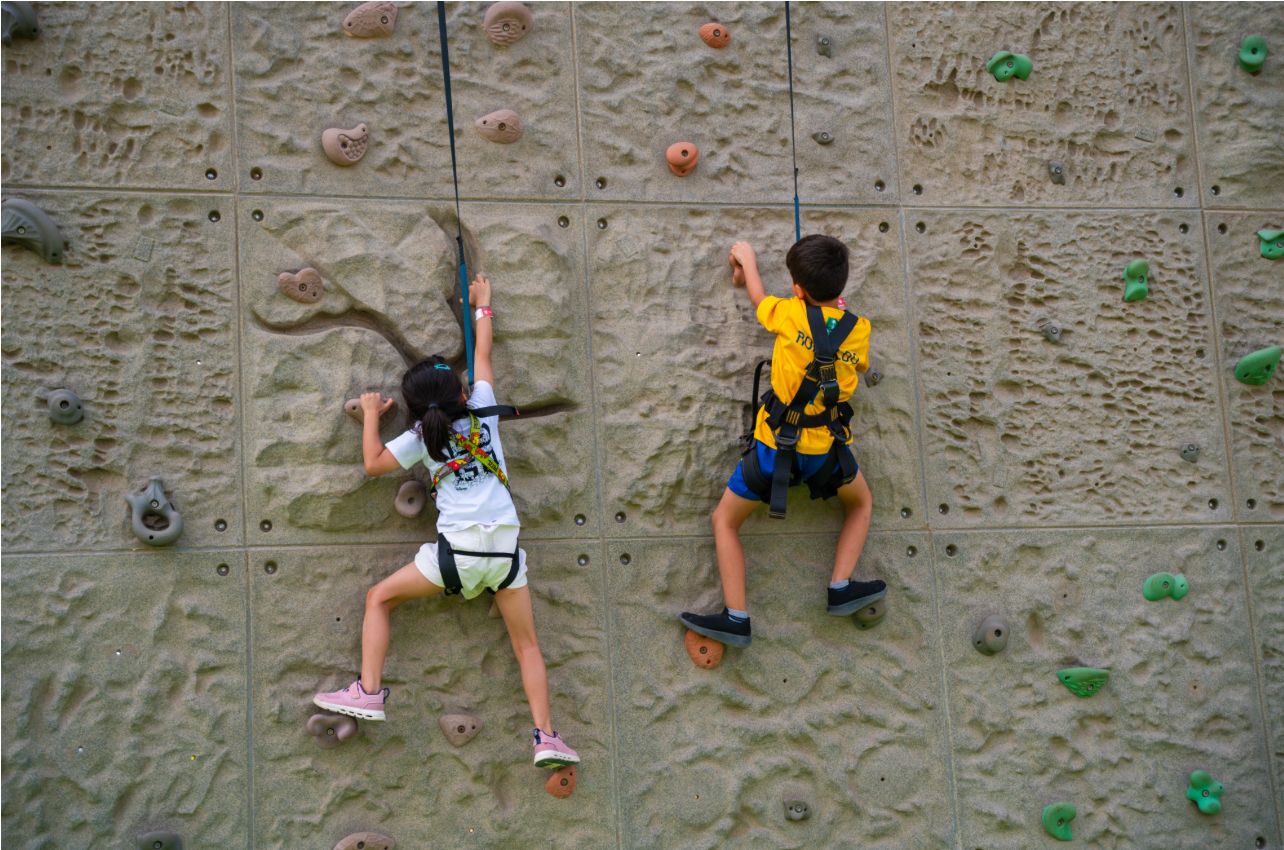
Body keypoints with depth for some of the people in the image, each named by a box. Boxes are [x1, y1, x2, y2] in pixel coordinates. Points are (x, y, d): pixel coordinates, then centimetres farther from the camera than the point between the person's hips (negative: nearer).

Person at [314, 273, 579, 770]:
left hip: (459, 551, -3)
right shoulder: (482, 413, 9)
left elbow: (373, 464, 8)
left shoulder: (422, 437, 3)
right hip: (505, 550, 3)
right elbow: (483, 356, 23)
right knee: (527, 645, 10)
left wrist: (371, 414, 21)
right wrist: (482, 306, 36)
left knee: (379, 599, 15)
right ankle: (546, 737, 3)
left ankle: (368, 693, 6)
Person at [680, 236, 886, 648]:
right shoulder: (858, 329, -4)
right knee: (862, 503, 33)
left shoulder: (793, 314, -12)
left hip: (775, 445, -3)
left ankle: (736, 618, 7)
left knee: (725, 522, 14)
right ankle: (841, 587, 22)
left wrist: (747, 261, 29)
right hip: (826, 448, 3)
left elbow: (760, 299, 10)